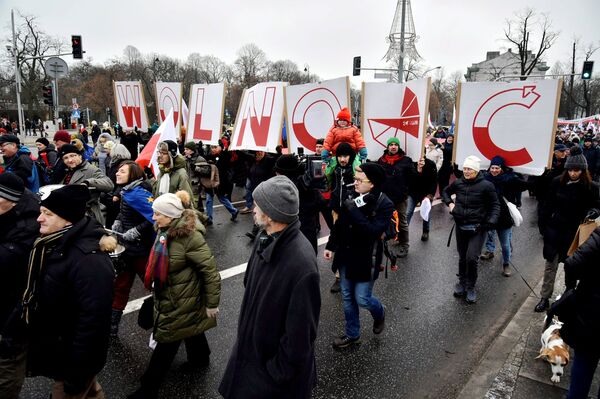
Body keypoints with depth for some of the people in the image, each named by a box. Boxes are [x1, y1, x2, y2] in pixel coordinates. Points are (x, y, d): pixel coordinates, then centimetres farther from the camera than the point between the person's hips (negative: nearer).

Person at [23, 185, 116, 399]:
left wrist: (77, 372, -25)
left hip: (73, 358, -8)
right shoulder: (53, 245, -1)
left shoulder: (89, 260, -31)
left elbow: (93, 319, -31)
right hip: (55, 350, 8)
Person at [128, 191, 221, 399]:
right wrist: (156, 289, 23)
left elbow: (210, 270, -24)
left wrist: (212, 303, -18)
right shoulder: (166, 230, -2)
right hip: (168, 296, 8)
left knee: (167, 341, 5)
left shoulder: (190, 236, -29)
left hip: (182, 301, -8)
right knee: (190, 329, 27)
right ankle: (200, 358, 50)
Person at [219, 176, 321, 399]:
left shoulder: (302, 265, -34)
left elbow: (300, 330, -26)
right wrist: (245, 332, 13)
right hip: (251, 348, 7)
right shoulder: (265, 240, -8)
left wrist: (280, 370, -15)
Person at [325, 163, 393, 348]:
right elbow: (339, 223, 9)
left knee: (362, 299, 2)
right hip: (346, 257, 6)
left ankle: (379, 314, 37)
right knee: (347, 297, 15)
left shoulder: (384, 205, -17)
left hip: (365, 260, -5)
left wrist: (354, 211, -30)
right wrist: (331, 246, 7)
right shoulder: (353, 197, -3)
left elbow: (373, 231, -29)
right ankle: (352, 334, 35)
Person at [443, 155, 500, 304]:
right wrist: (449, 203, 2)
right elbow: (446, 191, 20)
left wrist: (492, 221, -18)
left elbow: (495, 205, -3)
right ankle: (462, 282, 36)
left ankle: (470, 287, 9)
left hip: (478, 228, -4)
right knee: (462, 257, 14)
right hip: (460, 226, 4)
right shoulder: (458, 183, -1)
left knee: (472, 258, -13)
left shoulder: (486, 186, -12)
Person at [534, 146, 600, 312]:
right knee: (550, 265, 5)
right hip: (555, 230, 1)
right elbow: (548, 205, 3)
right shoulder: (557, 182, -4)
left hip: (575, 233, -1)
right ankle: (544, 298, 12)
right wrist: (545, 225, 3)